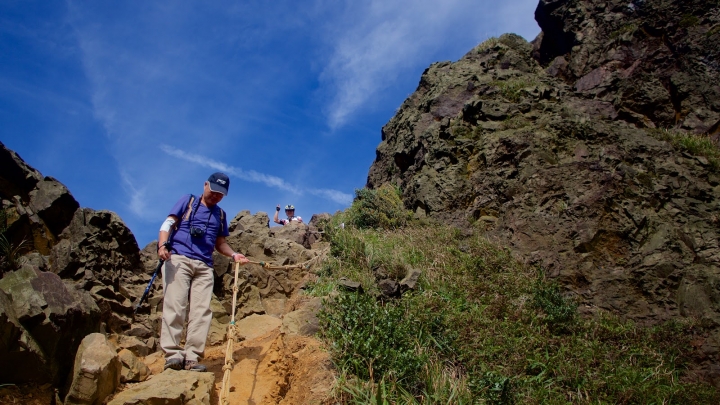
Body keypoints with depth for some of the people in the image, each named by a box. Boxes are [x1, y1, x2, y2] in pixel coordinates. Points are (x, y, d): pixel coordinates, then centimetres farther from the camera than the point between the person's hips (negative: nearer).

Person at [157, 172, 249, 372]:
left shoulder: (220, 214, 21)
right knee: (175, 305, -12)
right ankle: (172, 353, -13)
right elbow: (167, 224, 3)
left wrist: (234, 255, 4)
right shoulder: (188, 201, 11)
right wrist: (162, 245, -15)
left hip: (204, 266, 4)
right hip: (178, 259, -4)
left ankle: (192, 357, -6)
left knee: (201, 311, -6)